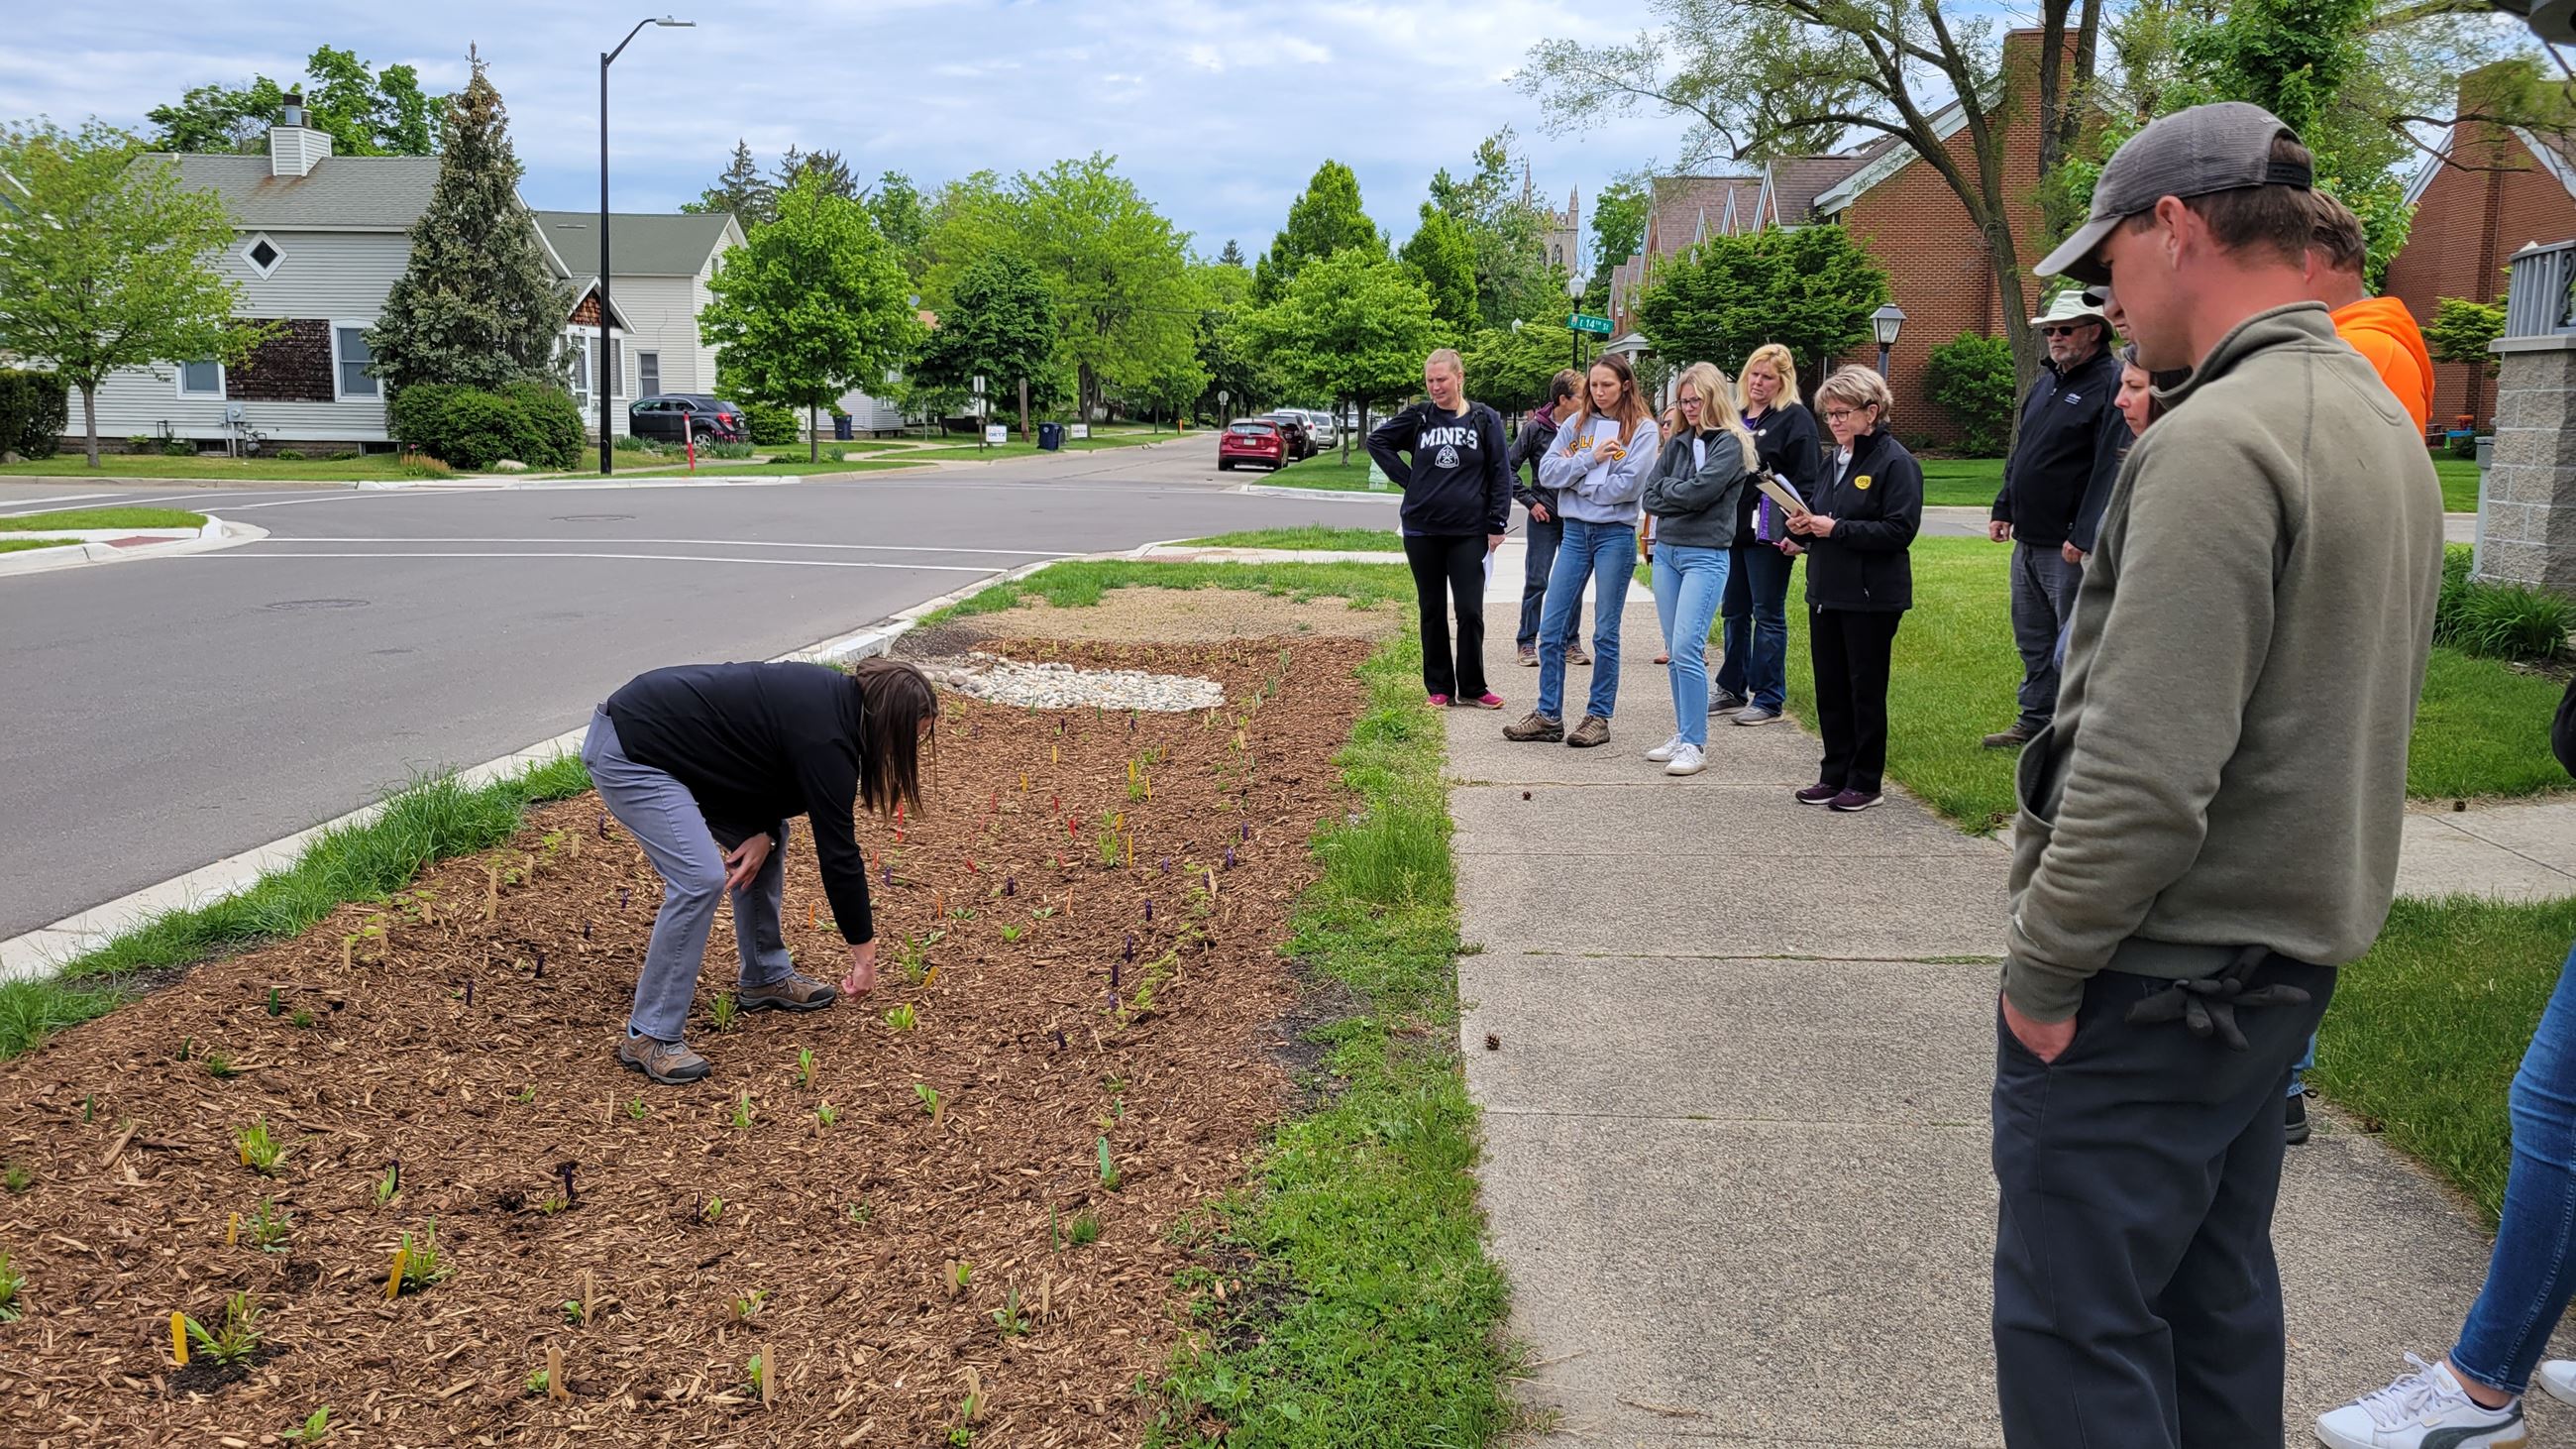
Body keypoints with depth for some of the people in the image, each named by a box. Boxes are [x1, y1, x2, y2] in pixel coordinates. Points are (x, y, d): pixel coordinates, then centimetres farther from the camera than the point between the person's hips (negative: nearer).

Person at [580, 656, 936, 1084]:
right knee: (701, 879, -19)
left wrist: (763, 831, -4)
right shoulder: (825, 736, -23)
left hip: (665, 734, 10)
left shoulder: (835, 697, 3)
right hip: (628, 753, -10)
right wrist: (864, 952, -11)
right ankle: (649, 1036, -9)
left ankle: (765, 977, 24)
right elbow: (837, 849, -19)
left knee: (770, 841, 12)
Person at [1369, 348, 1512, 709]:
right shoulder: (1419, 417, 3)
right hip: (1422, 530, 2)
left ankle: (1472, 688, 10)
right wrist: (1406, 478, 3)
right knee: (1432, 611, 8)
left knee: (1470, 611, -2)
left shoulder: (1485, 420, 0)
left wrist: (1497, 525, -3)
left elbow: (1501, 475, 1)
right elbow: (1377, 440, 14)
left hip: (1469, 532, -2)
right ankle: (1439, 688, 17)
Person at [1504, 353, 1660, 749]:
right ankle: (1548, 716, 10)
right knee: (1551, 629, 2)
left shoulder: (1643, 430, -3)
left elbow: (1627, 486, -15)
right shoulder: (1577, 425, 9)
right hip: (1575, 531, 4)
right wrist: (1589, 458, -12)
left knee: (1605, 633, 3)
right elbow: (1546, 473, 0)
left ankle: (1599, 717, 12)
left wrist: (1573, 475, -7)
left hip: (1616, 534, -4)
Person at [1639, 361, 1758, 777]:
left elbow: (1699, 492, -17)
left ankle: (1695, 745, -9)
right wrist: (1680, 495, -10)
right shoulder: (1678, 441, 13)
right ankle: (1683, 736, 17)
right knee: (1675, 651, 10)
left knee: (1687, 650, -13)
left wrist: (1666, 489, -1)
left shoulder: (1730, 444, -6)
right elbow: (1651, 496, 6)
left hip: (1705, 555, -7)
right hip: (1666, 551, 7)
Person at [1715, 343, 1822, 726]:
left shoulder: (1795, 418, -7)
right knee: (1734, 612, 14)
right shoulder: (1737, 417, 16)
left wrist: (1795, 532, -21)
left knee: (1768, 615, -2)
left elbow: (1806, 481, -13)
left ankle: (1769, 700, 5)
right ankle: (1732, 690, 24)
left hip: (1768, 534, -8)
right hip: (1734, 529, 8)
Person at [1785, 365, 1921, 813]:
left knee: (1866, 690, 1)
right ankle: (1835, 774, 22)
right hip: (1826, 592, 8)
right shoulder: (1836, 459, 14)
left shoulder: (1895, 462, -11)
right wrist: (1804, 525, 2)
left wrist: (1836, 529, -21)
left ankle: (1865, 782, 10)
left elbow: (1900, 529, -19)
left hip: (1872, 596, -8)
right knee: (1830, 688, 12)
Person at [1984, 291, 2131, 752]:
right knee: (2032, 639, 16)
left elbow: (2110, 469, -20)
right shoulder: (2048, 381, 15)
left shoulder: (2112, 385, -13)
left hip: (2068, 545, -9)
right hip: (2028, 539, 9)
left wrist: (2084, 536, -24)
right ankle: (2036, 721, 26)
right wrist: (2004, 509, 17)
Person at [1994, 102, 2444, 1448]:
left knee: (2076, 1324, 1)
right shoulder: (2385, 425, 11)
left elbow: (2147, 770, -26)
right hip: (2293, 951, 10)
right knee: (2215, 1293, 21)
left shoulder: (2219, 441, -20)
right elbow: (2341, 706, 14)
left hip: (2155, 978, -10)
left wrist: (2041, 969, -16)